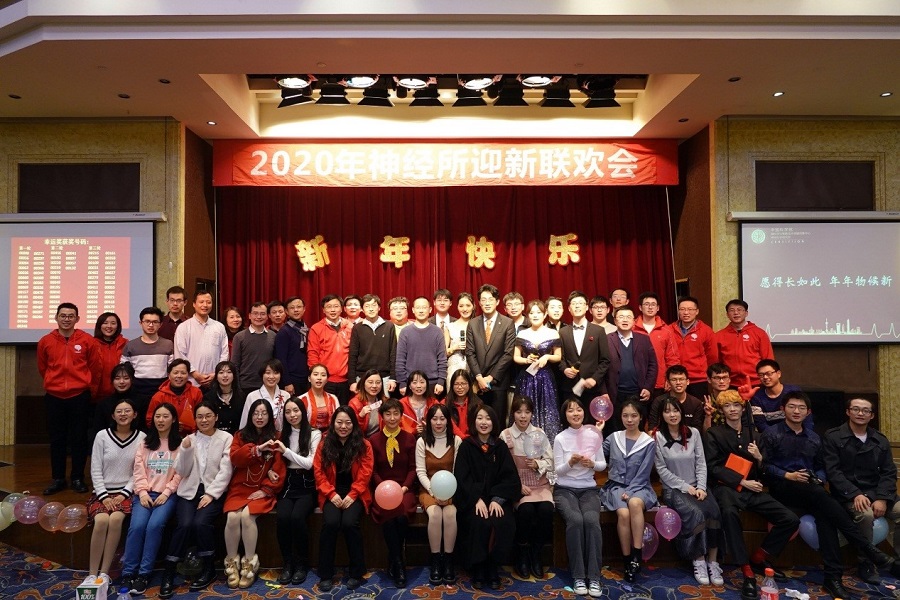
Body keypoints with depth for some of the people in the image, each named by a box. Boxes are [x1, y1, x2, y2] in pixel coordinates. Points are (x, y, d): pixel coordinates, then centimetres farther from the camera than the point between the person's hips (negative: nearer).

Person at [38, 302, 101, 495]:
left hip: (79, 396, -2)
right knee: (57, 439, 9)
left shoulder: (88, 341, -3)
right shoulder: (45, 341, 2)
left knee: (79, 438, 5)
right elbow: (42, 368, 15)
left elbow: (94, 369, 5)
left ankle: (78, 478, 15)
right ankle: (58, 479, 20)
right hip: (54, 397, 2)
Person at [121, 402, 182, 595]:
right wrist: (143, 492, -7)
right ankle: (128, 573, -13)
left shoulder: (180, 443, 6)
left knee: (154, 525, -27)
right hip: (145, 494, 3)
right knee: (137, 526, -23)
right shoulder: (145, 442, 17)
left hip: (167, 494, -2)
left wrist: (166, 493, -13)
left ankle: (144, 574, -17)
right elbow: (139, 470, 7)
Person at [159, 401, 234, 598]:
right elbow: (181, 472, 3)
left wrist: (210, 494, -15)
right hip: (189, 491, 2)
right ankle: (168, 572, -11)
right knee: (185, 524, -24)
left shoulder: (226, 438, 1)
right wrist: (185, 450, -12)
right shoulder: (188, 439, 11)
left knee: (200, 522, -26)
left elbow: (225, 471, -5)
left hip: (213, 491, -2)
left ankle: (209, 568, -4)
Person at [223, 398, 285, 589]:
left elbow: (279, 468, -1)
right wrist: (257, 449, -23)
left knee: (247, 515, -26)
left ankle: (249, 564, -10)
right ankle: (231, 563, -4)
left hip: (263, 490, -2)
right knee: (232, 517, -24)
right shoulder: (240, 435, 9)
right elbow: (235, 458, -9)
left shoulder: (276, 438, 3)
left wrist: (265, 489, -11)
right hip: (240, 487, 2)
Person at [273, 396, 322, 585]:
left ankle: (302, 564, -7)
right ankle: (287, 563, -6)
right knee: (283, 517, -26)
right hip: (288, 484, 3)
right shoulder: (283, 434, 14)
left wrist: (286, 451, -13)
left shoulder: (314, 434, -1)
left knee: (297, 517, -29)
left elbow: (309, 463, -9)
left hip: (306, 485, -3)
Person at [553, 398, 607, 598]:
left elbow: (603, 465, 9)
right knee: (575, 520, -31)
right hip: (565, 490, -1)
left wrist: (592, 464, -13)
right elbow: (558, 471, -4)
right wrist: (571, 462, -23)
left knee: (591, 520, -30)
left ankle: (594, 577, -20)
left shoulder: (594, 435, 1)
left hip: (588, 489, 2)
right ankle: (578, 576, -18)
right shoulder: (560, 438, -3)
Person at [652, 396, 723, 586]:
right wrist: (685, 486, -11)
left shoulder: (693, 432, 6)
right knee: (696, 514, -30)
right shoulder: (658, 436, -6)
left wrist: (701, 487, -9)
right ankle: (699, 561, -14)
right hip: (673, 488, -3)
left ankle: (713, 562, -14)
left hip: (696, 486, 4)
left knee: (714, 512, -25)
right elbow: (661, 469, -7)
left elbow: (701, 463, 4)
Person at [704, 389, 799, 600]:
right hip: (726, 487, -5)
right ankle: (748, 573, -29)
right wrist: (742, 481, -13)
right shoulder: (714, 433, 3)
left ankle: (758, 558, 9)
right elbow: (712, 467, -6)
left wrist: (760, 458, -6)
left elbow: (762, 471, 17)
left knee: (791, 520, -11)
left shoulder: (752, 432, 17)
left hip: (752, 489, 5)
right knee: (729, 512, -39)